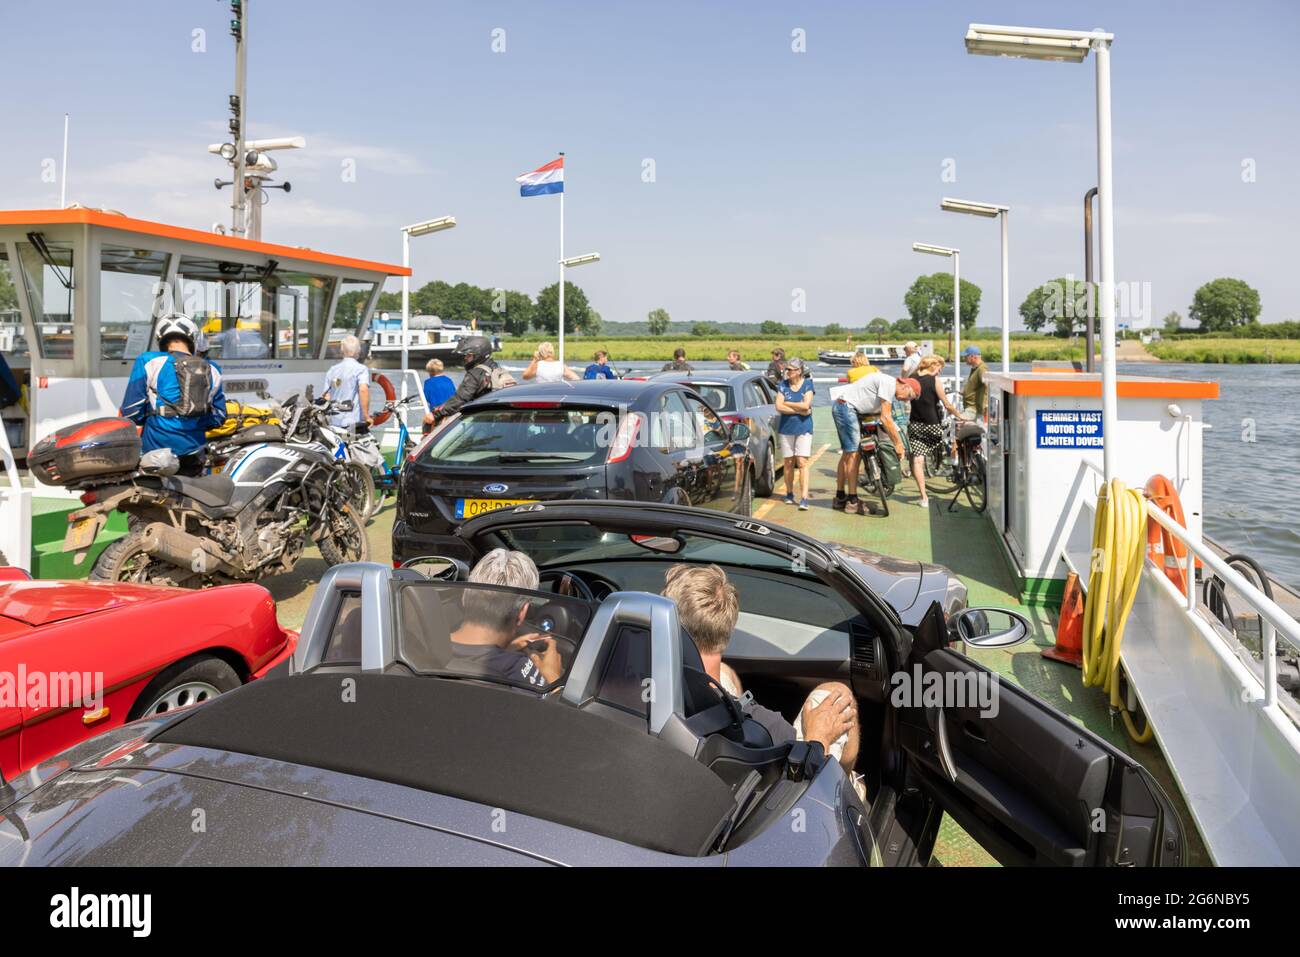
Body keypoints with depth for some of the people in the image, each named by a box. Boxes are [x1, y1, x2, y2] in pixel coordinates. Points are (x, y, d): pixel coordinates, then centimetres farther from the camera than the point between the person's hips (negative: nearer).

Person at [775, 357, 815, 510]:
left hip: (803, 428, -2)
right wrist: (799, 410, -11)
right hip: (786, 428, 2)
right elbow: (779, 407, -6)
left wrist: (787, 403, -6)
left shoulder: (807, 384, -1)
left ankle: (804, 498, -12)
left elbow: (806, 405, -14)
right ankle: (789, 494, 20)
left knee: (802, 462, -9)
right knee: (788, 463, 6)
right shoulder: (783, 385, 3)